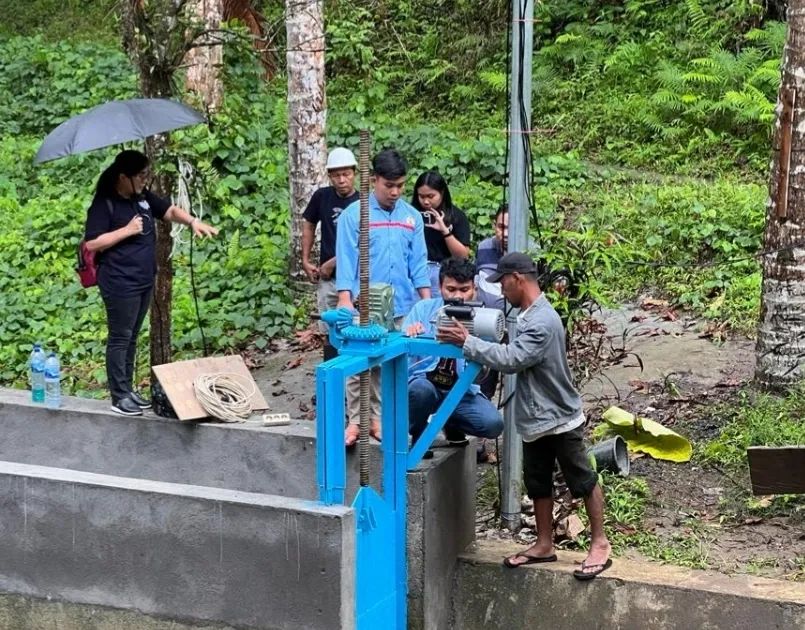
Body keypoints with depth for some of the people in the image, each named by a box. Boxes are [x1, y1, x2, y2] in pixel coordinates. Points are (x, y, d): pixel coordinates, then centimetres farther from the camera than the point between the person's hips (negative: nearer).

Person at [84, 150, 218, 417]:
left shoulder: (143, 196, 7)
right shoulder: (104, 204, -14)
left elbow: (170, 211, 13)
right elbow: (91, 244, -18)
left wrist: (193, 222, -6)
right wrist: (126, 230, -19)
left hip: (144, 281, 8)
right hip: (120, 284, -8)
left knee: (132, 337, 14)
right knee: (120, 338, -3)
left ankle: (128, 389, 21)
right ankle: (119, 397, 1)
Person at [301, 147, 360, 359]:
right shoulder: (322, 197, 1)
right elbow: (309, 226, 15)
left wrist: (333, 263, -11)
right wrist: (305, 260, 10)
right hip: (327, 278, 4)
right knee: (329, 331, 10)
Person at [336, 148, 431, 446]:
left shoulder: (412, 217, 7)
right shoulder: (353, 215, -4)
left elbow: (418, 262, 9)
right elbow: (346, 260, -5)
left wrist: (427, 302, 4)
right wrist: (345, 300, -13)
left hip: (402, 306, 3)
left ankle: (378, 418, 15)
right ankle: (356, 420, 6)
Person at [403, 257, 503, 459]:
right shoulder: (423, 309, -2)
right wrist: (409, 334, -29)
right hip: (424, 383, -1)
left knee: (493, 424, -22)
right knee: (421, 388, -37)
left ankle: (452, 424, 13)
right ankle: (418, 436, -4)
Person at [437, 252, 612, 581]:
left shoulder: (542, 322, -26)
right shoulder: (530, 315, 7)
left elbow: (510, 359, -29)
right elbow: (514, 357, 8)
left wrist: (467, 342, -24)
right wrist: (471, 340, -2)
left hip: (560, 419, -10)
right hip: (536, 419, 10)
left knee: (583, 481, 4)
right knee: (538, 483, 15)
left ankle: (600, 544, 13)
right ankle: (544, 544, 26)